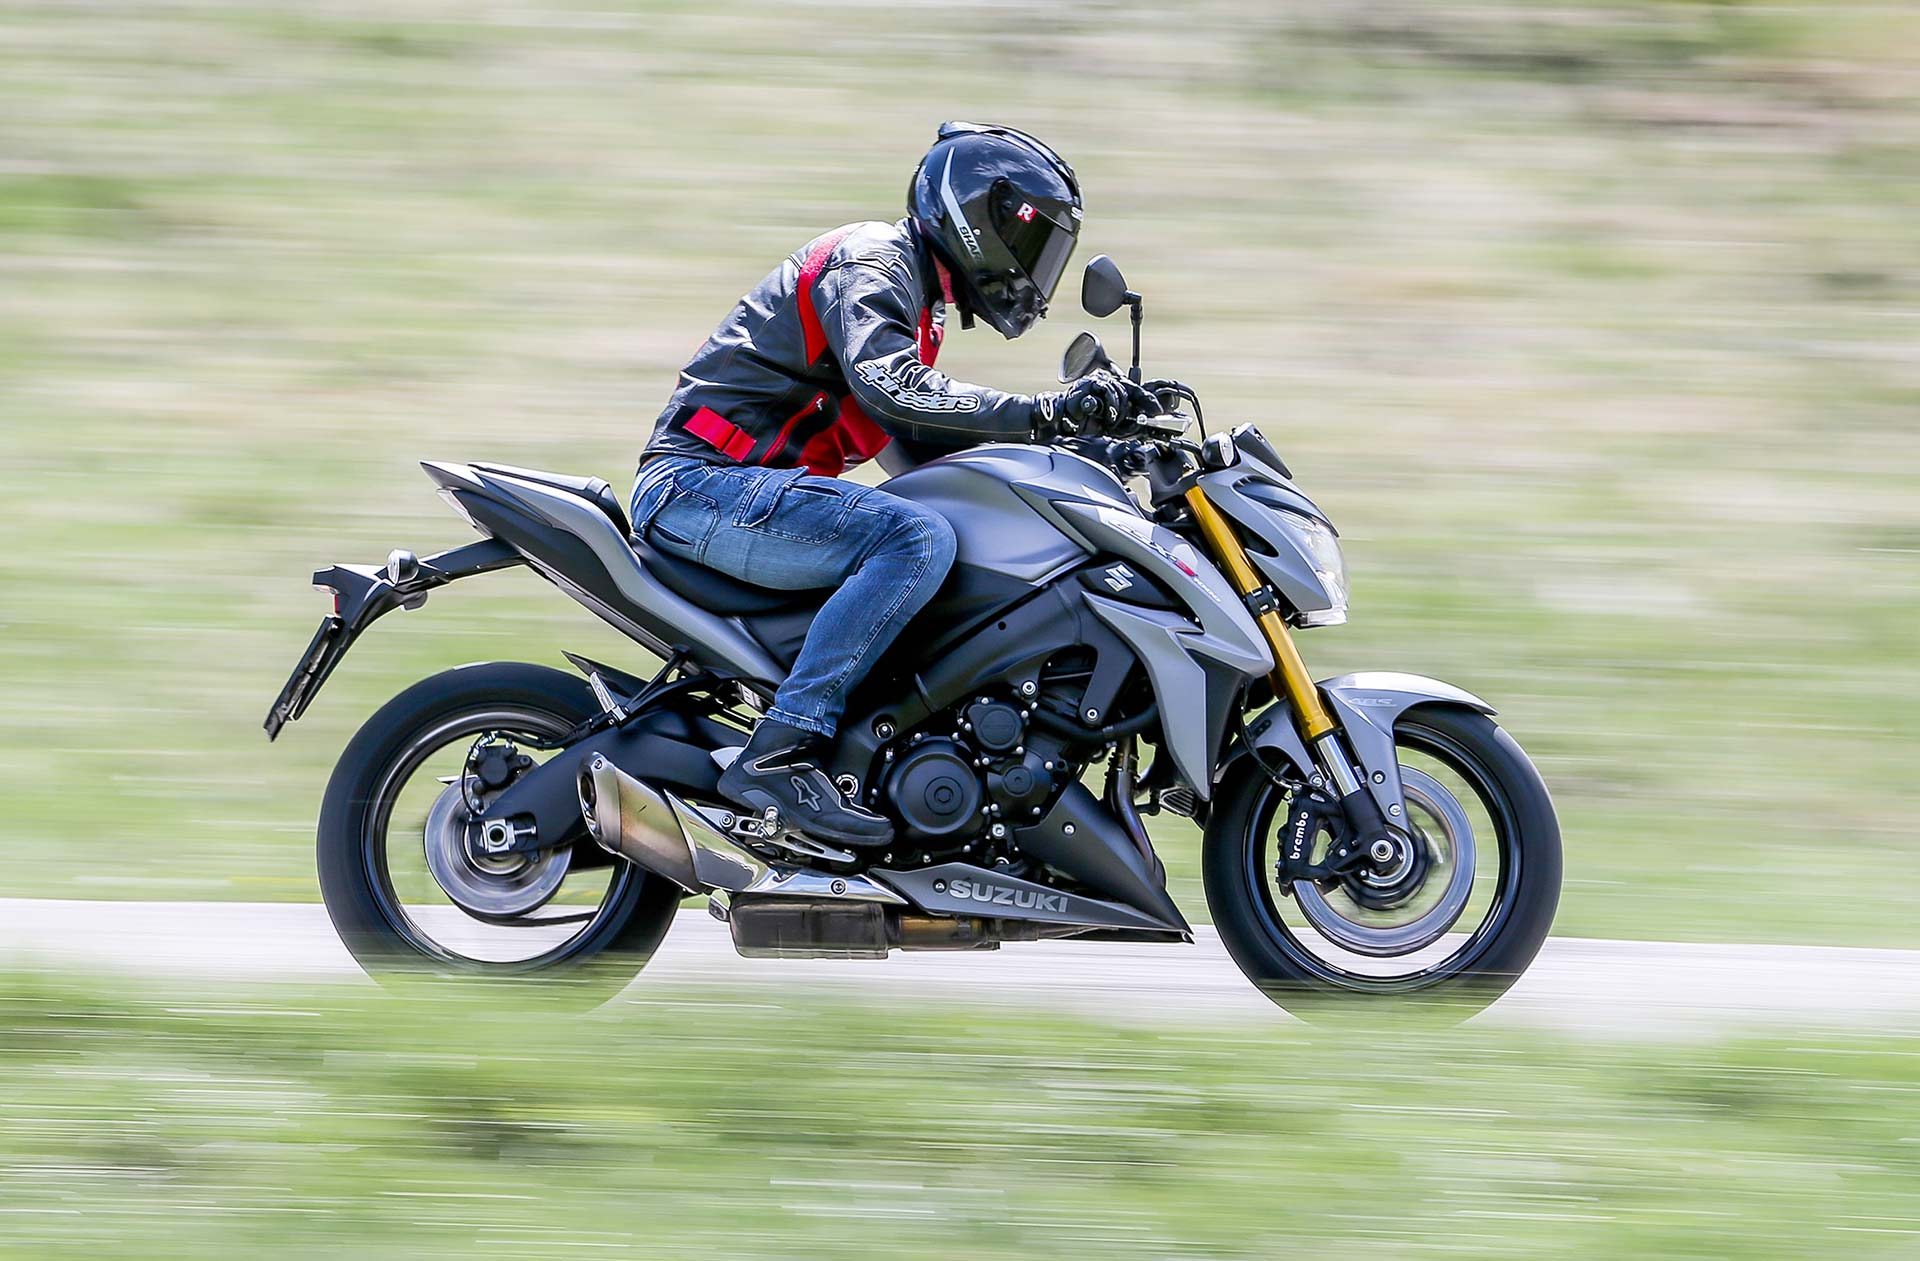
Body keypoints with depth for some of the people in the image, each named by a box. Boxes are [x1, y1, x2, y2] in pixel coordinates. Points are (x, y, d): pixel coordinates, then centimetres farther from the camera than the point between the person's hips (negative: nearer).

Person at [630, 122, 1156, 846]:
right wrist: (1045, 412, -31)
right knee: (917, 539, -28)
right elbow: (890, 383, -28)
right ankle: (780, 754, -34)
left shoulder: (915, 297, 23)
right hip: (702, 482, -11)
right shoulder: (869, 262, -9)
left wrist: (1077, 425, 12)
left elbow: (924, 440, 24)